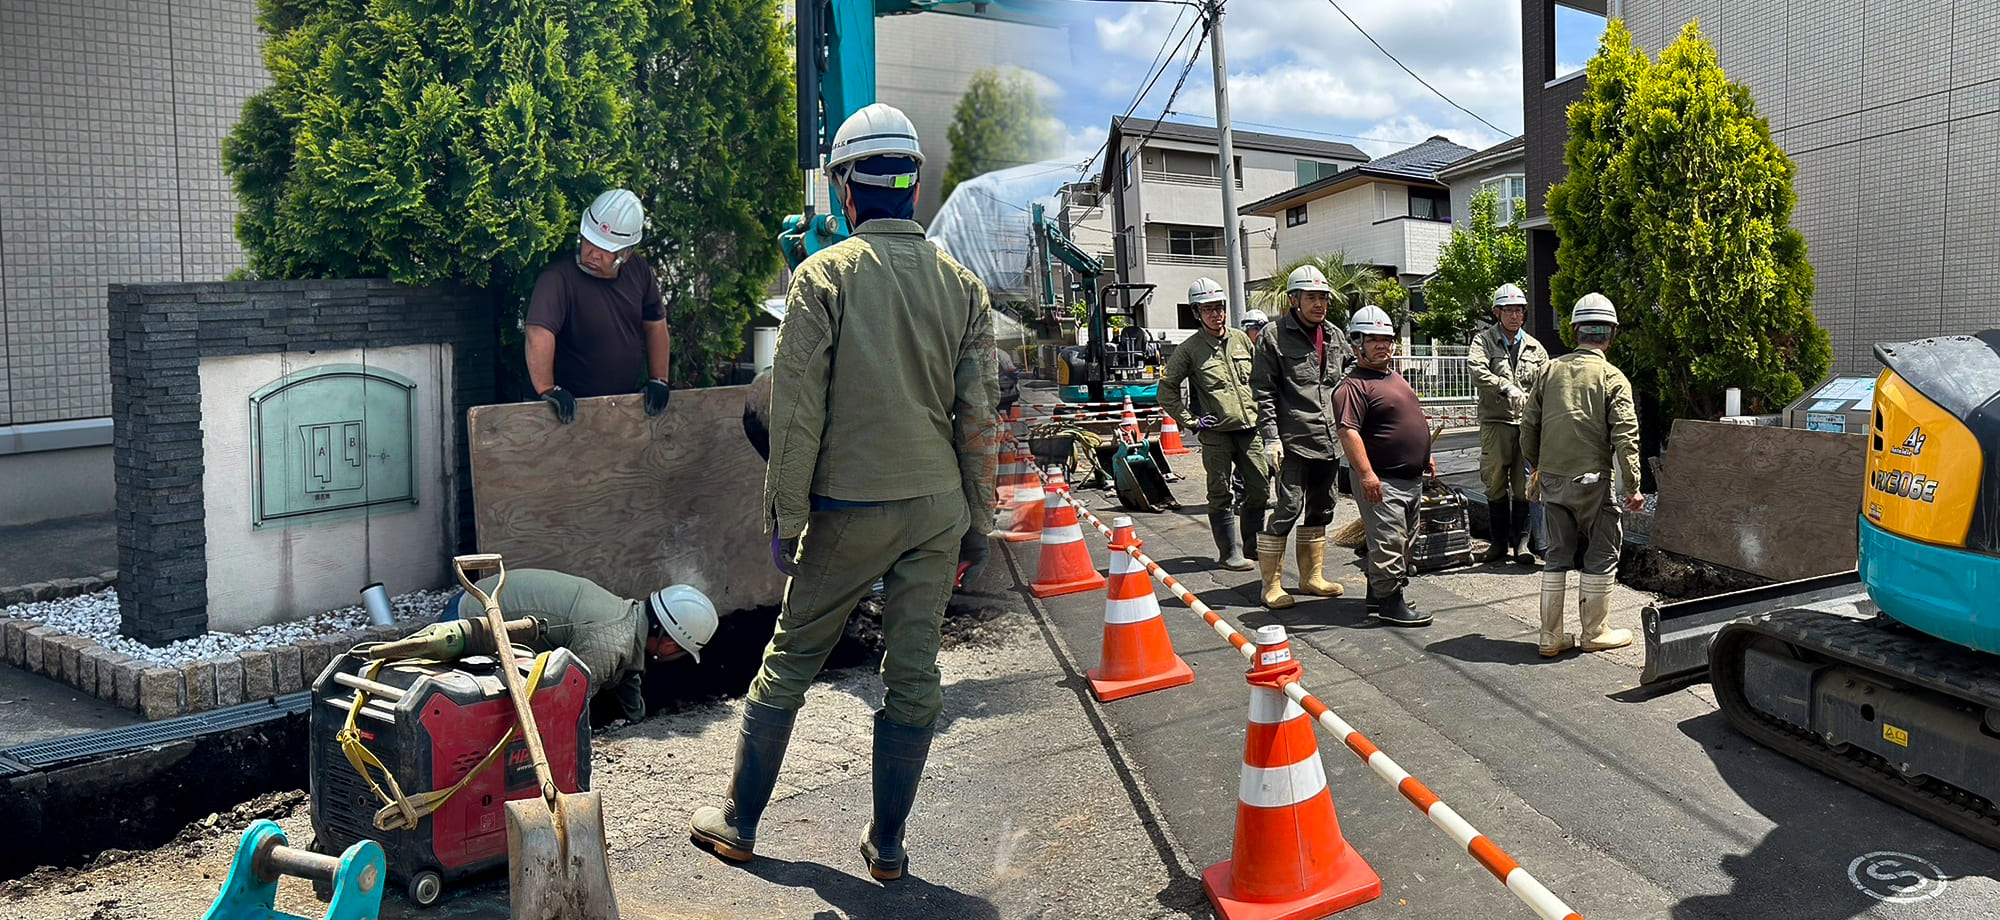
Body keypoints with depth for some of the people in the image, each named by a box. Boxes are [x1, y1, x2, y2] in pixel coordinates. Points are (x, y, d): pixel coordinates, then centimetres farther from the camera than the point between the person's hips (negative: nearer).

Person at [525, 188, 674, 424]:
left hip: (630, 402, 5)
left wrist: (658, 380, 9)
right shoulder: (559, 278, -18)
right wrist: (547, 390, -32)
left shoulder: (638, 270, 3)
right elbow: (539, 332, -30)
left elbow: (655, 325, 13)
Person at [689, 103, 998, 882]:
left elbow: (796, 412, -10)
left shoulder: (824, 275, -7)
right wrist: (977, 520, 10)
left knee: (788, 664, 11)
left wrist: (787, 518, -3)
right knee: (914, 676, 10)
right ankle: (887, 845, 21)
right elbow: (978, 414, 4)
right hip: (936, 508, 3)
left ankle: (738, 822, 26)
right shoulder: (962, 283, 4)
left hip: (850, 509, -3)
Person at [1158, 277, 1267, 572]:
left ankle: (1252, 544, 27)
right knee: (1222, 496, 2)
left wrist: (1261, 411, 12)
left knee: (1260, 488, 9)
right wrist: (1191, 421, -4)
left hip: (1250, 427, 4)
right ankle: (1231, 553, 12)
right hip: (1215, 433, -4)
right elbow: (1166, 389, 0)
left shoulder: (1241, 339, 9)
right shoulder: (1189, 349, -3)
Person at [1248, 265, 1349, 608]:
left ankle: (1312, 577, 26)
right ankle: (1271, 585, 1)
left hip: (1330, 440, 7)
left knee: (1320, 510, 14)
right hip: (1294, 439, -7)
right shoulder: (1275, 335, -6)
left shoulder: (1334, 336, 13)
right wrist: (1271, 437, -15)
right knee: (1289, 510, -8)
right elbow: (1263, 390, -9)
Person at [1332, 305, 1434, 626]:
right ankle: (1390, 602, -2)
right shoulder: (1354, 385, -14)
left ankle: (1378, 594, 26)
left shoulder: (1395, 378, 18)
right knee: (1388, 542, -8)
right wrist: (1366, 474, -29)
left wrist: (1425, 456, 28)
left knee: (1401, 542, 16)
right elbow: (1348, 431, -23)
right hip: (1382, 481, -10)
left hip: (1411, 477, 10)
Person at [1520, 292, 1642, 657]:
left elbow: (1529, 424, 8)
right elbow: (1625, 436, -12)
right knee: (1602, 554, 10)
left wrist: (1536, 466, 21)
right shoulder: (1613, 378, -8)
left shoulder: (1551, 370, 4)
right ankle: (1595, 632, 19)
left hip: (1551, 479, 5)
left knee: (1557, 554, 12)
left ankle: (1551, 636, 15)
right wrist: (1632, 486, -8)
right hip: (1592, 480, -4)